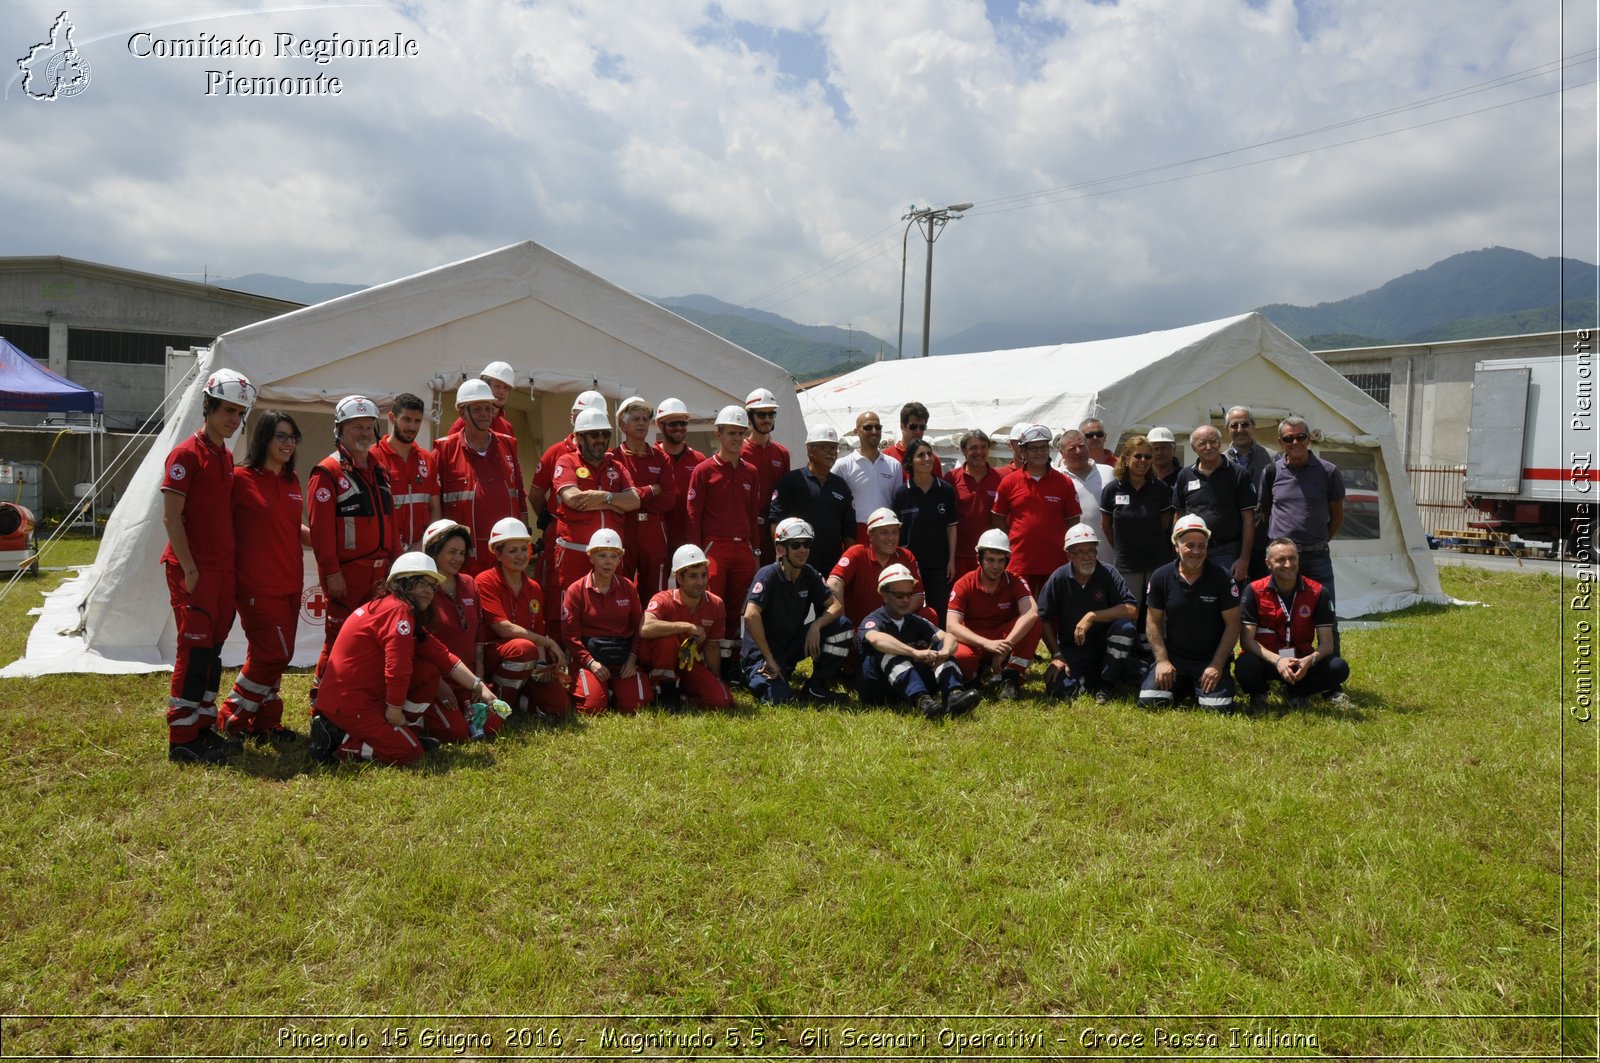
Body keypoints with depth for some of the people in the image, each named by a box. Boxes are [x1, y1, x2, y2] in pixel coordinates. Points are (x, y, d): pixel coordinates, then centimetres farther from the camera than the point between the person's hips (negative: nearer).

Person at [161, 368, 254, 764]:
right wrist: (189, 568, -16)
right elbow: (171, 515, -13)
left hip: (223, 568, 8)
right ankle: (181, 741, 0)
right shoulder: (186, 454, -9)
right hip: (193, 570, -8)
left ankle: (205, 728, 20)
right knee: (195, 649, -7)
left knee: (213, 649, 11)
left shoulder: (227, 458, 16)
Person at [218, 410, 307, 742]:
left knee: (270, 655, 12)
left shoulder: (292, 480, 12)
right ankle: (233, 716, 13)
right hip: (258, 585, -7)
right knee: (274, 653, -6)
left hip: (289, 583, 7)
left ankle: (264, 721, 22)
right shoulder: (241, 478, -9)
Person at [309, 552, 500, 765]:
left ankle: (408, 733, 13)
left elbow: (441, 655, 11)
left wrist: (478, 686, 7)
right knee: (409, 752, -10)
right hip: (347, 705, -10)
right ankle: (335, 741, -5)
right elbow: (397, 667, -24)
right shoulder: (399, 610, -16)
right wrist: (395, 708, -13)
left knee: (429, 671, 7)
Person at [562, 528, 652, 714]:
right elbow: (570, 634, -5)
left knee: (634, 707, -16)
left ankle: (614, 689, 18)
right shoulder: (576, 590, -1)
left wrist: (632, 657, -8)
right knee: (592, 708, -22)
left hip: (623, 658, 2)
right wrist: (590, 662, -16)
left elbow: (638, 626, 7)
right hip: (589, 656, -2)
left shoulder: (627, 587, 8)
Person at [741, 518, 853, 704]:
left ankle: (816, 687, 0)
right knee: (780, 698, -28)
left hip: (792, 645, 6)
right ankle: (755, 678, 6)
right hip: (761, 652, -6)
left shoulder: (809, 575, 0)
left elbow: (836, 605, 0)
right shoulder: (768, 575, -20)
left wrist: (816, 626, -21)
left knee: (841, 626, -9)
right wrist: (770, 660, -29)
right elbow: (751, 616, -32)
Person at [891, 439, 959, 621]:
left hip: (939, 564, 1)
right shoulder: (901, 492, -3)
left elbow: (951, 527, 4)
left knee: (940, 613, 5)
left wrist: (952, 560, 1)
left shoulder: (946, 490, 0)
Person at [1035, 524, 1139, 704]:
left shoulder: (1108, 573, -8)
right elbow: (1044, 620, -4)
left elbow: (1132, 611, -19)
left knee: (1124, 626, -31)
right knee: (1056, 688, -25)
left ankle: (1106, 683, -11)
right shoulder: (1058, 579, -7)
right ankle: (1089, 679, 8)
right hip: (1071, 650, 0)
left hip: (1104, 645, 0)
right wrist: (1056, 655, -11)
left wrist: (1093, 616, -24)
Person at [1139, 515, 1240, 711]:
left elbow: (1232, 625, -6)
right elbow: (1153, 622, 1)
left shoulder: (1222, 579, -8)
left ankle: (1201, 687, 16)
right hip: (1173, 656, 2)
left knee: (1218, 707, -21)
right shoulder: (1161, 577, -4)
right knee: (1149, 701, -15)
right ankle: (1183, 687, 18)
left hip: (1211, 660, -1)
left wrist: (1217, 665, -12)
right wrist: (1162, 660, -9)